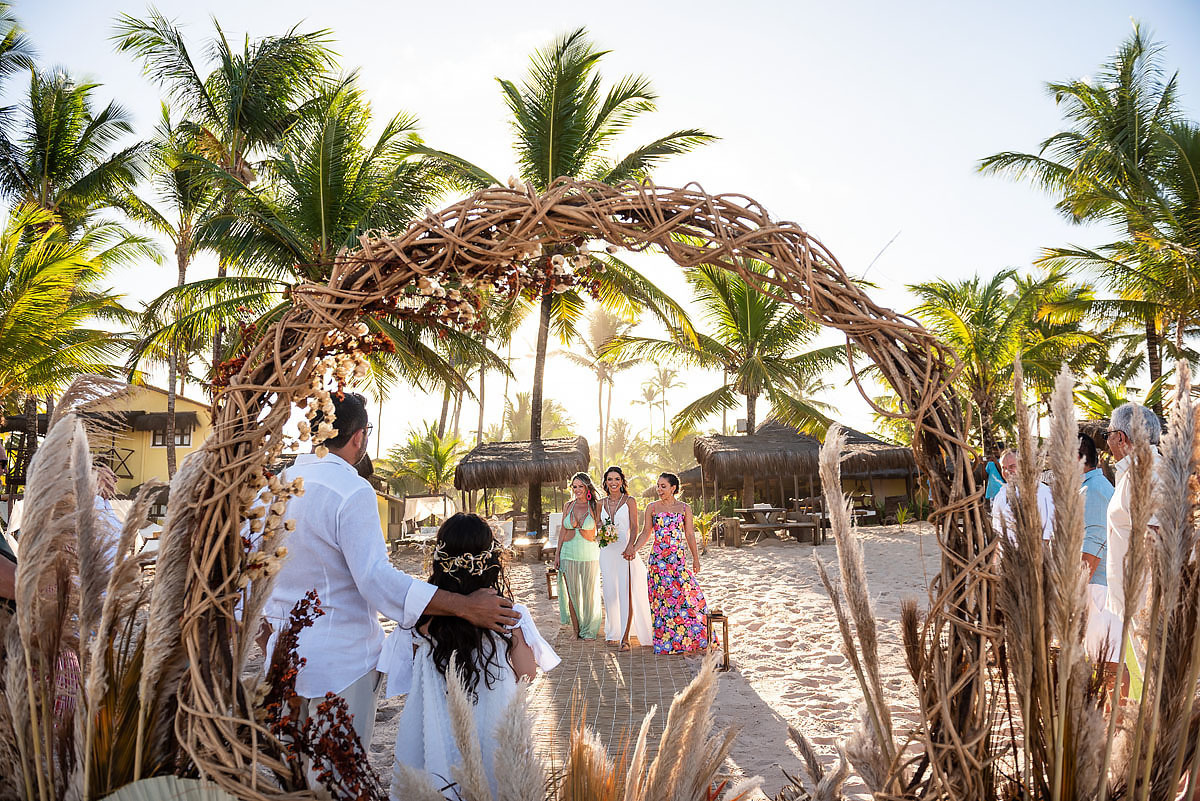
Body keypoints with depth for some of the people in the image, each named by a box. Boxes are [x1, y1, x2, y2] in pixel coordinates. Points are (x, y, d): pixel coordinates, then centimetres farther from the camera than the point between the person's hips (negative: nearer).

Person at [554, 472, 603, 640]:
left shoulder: (595, 506, -3)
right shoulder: (568, 506, 7)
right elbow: (563, 531, 10)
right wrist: (557, 553, 8)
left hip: (589, 555, -2)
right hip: (569, 554, 3)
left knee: (589, 593, 5)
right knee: (572, 594, 6)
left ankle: (588, 631, 19)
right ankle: (576, 630, 17)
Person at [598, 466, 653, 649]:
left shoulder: (630, 501, 1)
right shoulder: (602, 503, 12)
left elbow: (634, 527, -8)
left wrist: (630, 546, -26)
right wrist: (602, 529, -3)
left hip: (625, 551, -4)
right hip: (607, 552, 4)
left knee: (626, 594, -11)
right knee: (610, 593, 7)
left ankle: (625, 637, -11)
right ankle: (613, 633, 20)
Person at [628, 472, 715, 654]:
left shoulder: (684, 508, 6)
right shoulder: (652, 508, 4)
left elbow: (690, 535, 9)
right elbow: (646, 533, 7)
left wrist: (696, 558, 8)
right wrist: (634, 549, -5)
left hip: (679, 558, 1)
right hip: (658, 559, -1)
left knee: (689, 593, -5)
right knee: (662, 597, -1)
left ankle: (690, 638, 11)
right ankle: (665, 642, 9)